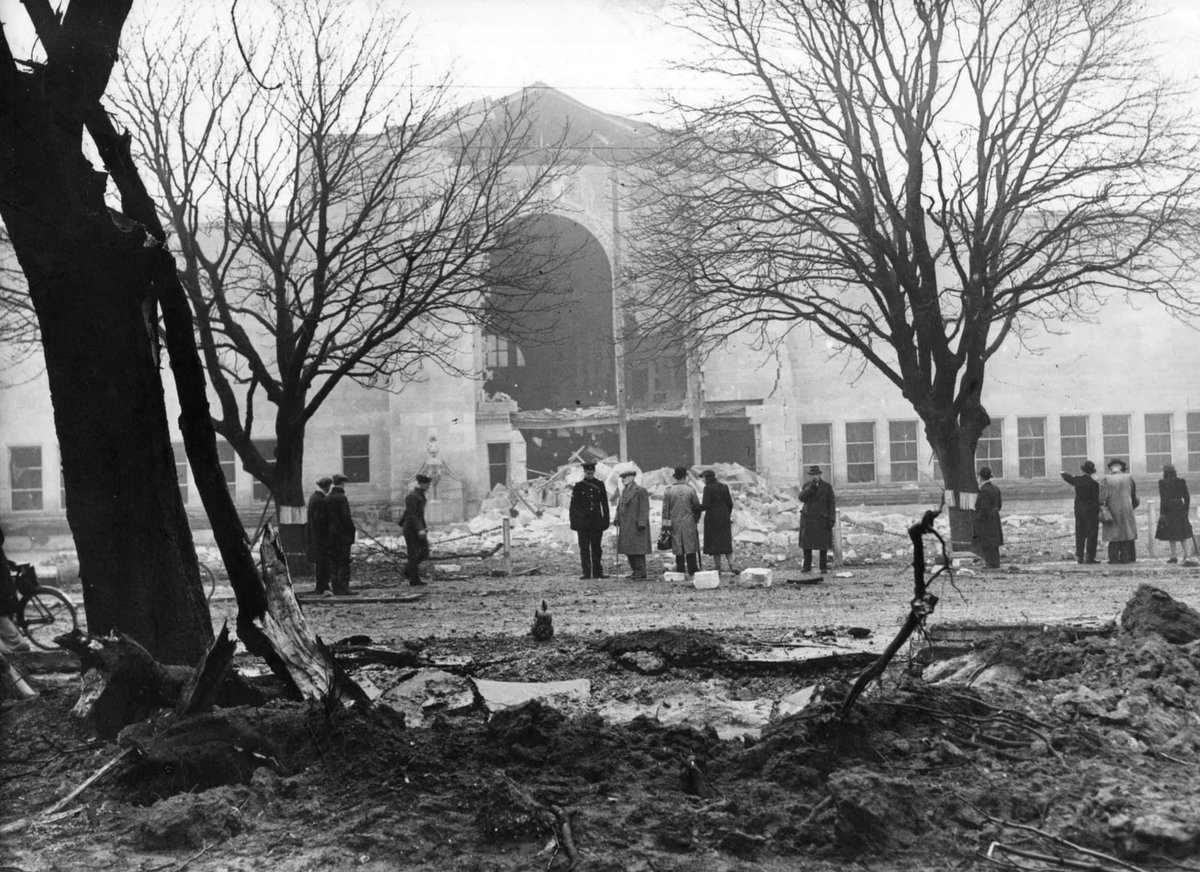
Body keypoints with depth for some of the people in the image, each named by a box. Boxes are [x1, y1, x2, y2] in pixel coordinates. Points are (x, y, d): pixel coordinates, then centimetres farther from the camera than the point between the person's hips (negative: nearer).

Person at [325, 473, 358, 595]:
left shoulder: (327, 499, 10)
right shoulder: (342, 498, -13)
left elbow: (325, 516, 12)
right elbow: (346, 518, -17)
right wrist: (352, 530, -7)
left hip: (331, 534, 7)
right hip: (343, 534, -7)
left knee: (333, 561, 9)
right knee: (344, 562, -4)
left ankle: (336, 588, 10)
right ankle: (343, 587, -6)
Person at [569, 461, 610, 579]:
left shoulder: (600, 485, 8)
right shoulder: (578, 486, 3)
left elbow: (605, 504, 10)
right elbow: (573, 506, 3)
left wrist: (606, 520, 4)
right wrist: (573, 522, -3)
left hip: (597, 522, 1)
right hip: (583, 523, -1)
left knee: (597, 548, 5)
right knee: (584, 548, -1)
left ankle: (598, 572, 9)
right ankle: (586, 573, 1)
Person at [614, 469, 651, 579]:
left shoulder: (641, 491, -8)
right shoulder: (624, 491, 16)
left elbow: (644, 509, -13)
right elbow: (620, 506, 19)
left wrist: (641, 523, -19)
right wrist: (617, 518, 6)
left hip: (636, 526, -8)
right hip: (625, 526, 8)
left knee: (637, 549, -6)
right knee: (629, 549, 10)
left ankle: (640, 572, -2)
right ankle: (634, 570, 18)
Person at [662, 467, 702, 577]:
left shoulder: (669, 490, -1)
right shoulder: (690, 489, -3)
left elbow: (665, 508, -2)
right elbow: (697, 507, 1)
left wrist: (665, 525, 1)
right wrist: (696, 519, 17)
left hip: (675, 523, 1)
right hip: (689, 522, -1)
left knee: (678, 550, 5)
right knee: (690, 548, 4)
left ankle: (680, 572, 5)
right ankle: (692, 572, 1)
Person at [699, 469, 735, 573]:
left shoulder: (708, 488, -11)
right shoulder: (724, 486, 6)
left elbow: (705, 505, -16)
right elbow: (730, 504, 7)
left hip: (712, 518, -5)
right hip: (724, 518, 5)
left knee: (714, 543, 3)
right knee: (726, 543, 9)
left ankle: (718, 569, 4)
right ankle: (731, 566, -6)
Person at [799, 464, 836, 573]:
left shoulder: (827, 486, -7)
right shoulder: (807, 485, 1)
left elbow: (831, 504, -6)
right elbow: (802, 498, -15)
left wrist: (831, 520, -12)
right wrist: (811, 486, -25)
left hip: (822, 518, -2)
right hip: (808, 518, 2)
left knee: (823, 543, 2)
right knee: (806, 543, 1)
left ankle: (823, 567, 12)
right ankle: (807, 566, 11)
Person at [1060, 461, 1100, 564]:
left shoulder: (1077, 480, 3)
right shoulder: (1094, 483, -12)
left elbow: (1068, 477, 24)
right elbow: (1097, 498, -13)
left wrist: (1063, 473, 46)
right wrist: (1100, 511, -8)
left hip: (1079, 510, 5)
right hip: (1091, 511, -5)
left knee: (1080, 534, 10)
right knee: (1091, 534, -1)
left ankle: (1079, 557, 9)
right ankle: (1089, 557, -4)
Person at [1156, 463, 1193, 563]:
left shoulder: (1163, 483, -10)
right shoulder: (1181, 482, 3)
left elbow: (1163, 499, -14)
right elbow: (1187, 497, 4)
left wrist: (1162, 513, -12)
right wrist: (1186, 509, 14)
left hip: (1169, 510, -4)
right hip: (1180, 509, 4)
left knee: (1171, 534, 3)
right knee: (1182, 532, 14)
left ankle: (1173, 557, 3)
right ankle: (1186, 554, 8)